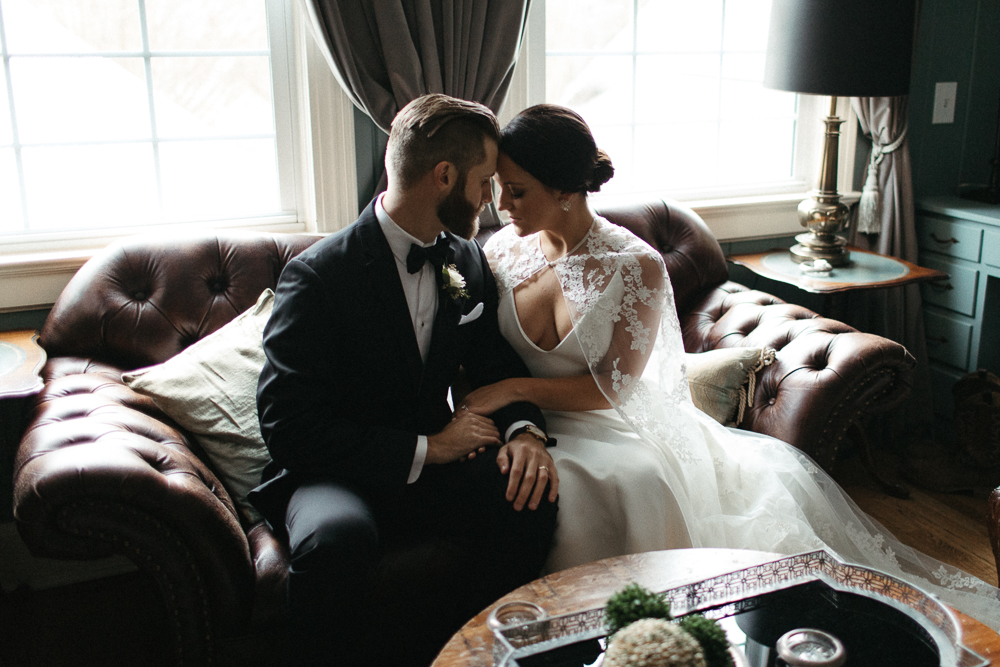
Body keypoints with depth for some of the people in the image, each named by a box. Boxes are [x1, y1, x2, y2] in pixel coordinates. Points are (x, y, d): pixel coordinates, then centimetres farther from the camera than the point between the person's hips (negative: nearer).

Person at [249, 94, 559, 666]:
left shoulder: (469, 262, 5)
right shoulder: (318, 275, -16)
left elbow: (496, 363, 12)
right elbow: (289, 425, -19)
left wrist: (524, 430, -11)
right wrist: (423, 449, -20)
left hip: (432, 461, 6)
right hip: (334, 474, -5)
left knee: (532, 498, -23)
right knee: (337, 535, -38)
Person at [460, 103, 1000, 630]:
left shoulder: (636, 266, -12)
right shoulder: (501, 249, -2)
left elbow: (612, 387, -12)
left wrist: (514, 389, -23)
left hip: (617, 421, 0)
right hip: (534, 425, 0)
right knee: (638, 480, -34)